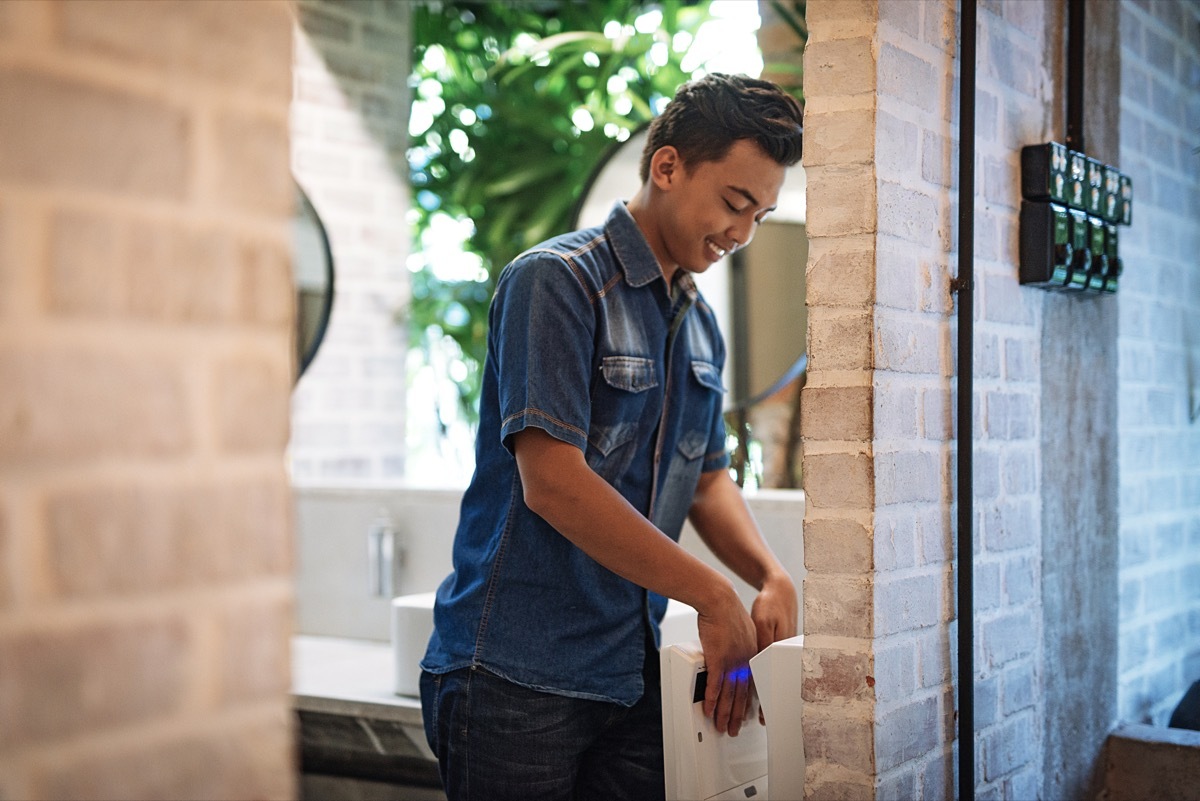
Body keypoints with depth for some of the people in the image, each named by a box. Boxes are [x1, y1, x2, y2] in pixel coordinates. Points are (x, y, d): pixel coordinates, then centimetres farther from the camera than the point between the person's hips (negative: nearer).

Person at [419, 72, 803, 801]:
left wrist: (772, 577, -1)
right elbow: (553, 482, -21)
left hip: (635, 677, 7)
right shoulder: (555, 281, -12)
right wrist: (712, 595, -16)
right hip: (517, 678, -7)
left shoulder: (701, 324, 14)